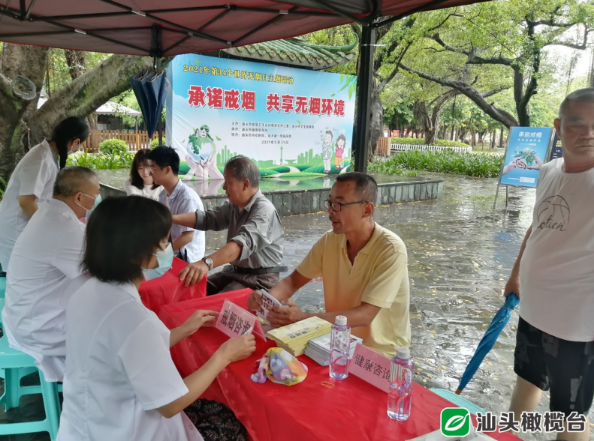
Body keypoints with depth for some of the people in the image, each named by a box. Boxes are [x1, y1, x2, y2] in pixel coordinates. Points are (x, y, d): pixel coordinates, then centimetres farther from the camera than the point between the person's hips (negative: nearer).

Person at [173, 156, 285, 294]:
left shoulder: (264, 210, -21)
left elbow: (245, 242, -37)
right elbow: (207, 218, 7)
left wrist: (207, 263, -51)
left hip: (259, 279, -8)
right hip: (233, 272, 8)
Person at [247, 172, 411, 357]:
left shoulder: (391, 250, -23)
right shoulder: (329, 240, -6)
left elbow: (365, 315, -28)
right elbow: (293, 281, 2)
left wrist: (304, 319, -37)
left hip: (381, 352, -5)